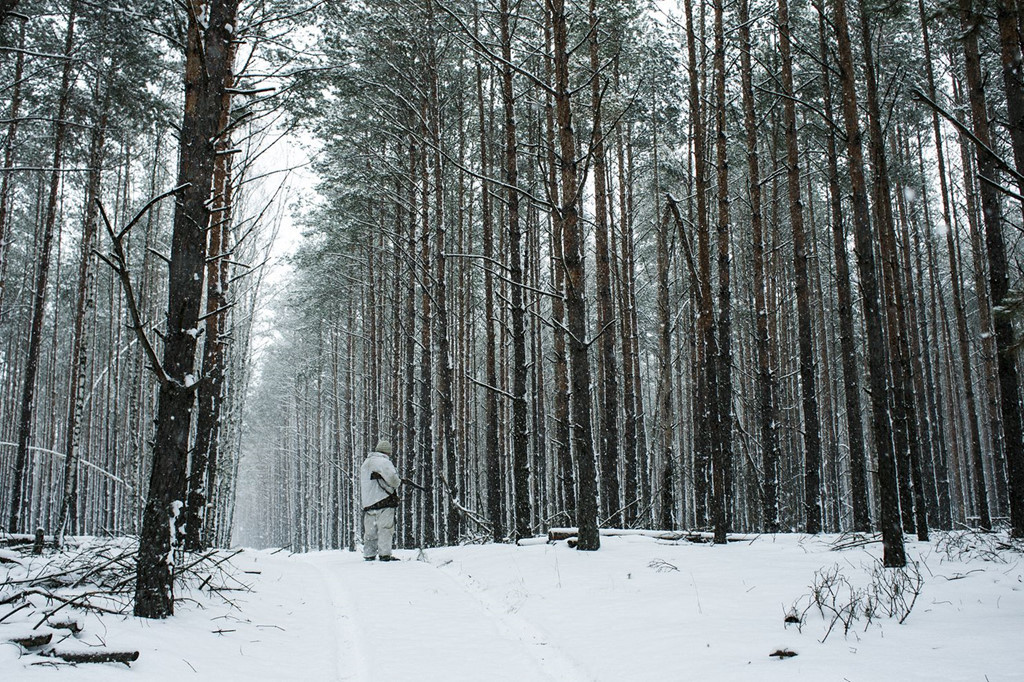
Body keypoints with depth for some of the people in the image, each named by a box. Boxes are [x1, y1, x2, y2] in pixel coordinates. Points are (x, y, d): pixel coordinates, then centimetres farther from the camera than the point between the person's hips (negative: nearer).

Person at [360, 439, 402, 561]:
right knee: (385, 528, -7)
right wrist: (398, 482, 3)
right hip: (383, 500, -8)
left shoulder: (365, 463, 21)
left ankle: (369, 554, 13)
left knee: (370, 530, 12)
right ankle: (385, 554, -12)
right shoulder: (383, 461, -7)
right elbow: (391, 478, -20)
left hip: (367, 501, 8)